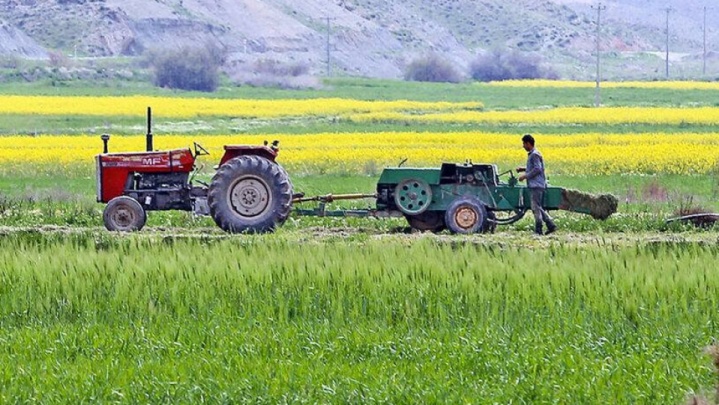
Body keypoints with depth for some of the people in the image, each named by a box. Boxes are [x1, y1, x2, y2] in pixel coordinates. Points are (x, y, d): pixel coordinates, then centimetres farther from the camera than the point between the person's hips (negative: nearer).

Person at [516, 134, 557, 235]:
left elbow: (537, 169, -20)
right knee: (538, 208, 12)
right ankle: (551, 225, 11)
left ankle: (538, 230, -5)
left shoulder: (535, 155, -14)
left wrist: (525, 176, -16)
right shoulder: (531, 154, 17)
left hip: (536, 185, -10)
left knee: (536, 208, -7)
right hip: (534, 185, 10)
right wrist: (523, 169, 15)